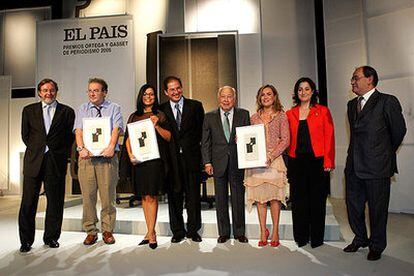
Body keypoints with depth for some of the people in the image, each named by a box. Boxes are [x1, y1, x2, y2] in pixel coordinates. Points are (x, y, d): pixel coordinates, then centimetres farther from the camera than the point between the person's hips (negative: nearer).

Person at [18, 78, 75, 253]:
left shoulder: (67, 112, 8)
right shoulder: (29, 110, 13)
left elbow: (70, 136, 6)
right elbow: (25, 135, 15)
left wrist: (62, 154, 0)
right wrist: (35, 150, 7)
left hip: (56, 161, -1)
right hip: (33, 160, 1)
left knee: (55, 201, 5)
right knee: (28, 201, 2)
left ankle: (51, 237, 18)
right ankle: (26, 240, 15)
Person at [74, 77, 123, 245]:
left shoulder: (114, 108, 9)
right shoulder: (82, 109, 16)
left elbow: (116, 129, -5)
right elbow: (78, 130, 4)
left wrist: (111, 147, -22)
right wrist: (81, 148, -14)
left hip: (107, 156, -2)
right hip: (86, 157, 2)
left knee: (108, 196, 0)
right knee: (88, 195, 4)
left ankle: (107, 231, 14)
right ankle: (91, 231, 17)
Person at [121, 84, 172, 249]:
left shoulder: (160, 115, 7)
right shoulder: (134, 117, 16)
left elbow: (168, 137, 2)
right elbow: (127, 138, 12)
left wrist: (157, 126, -13)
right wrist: (130, 155, -3)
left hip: (155, 159, -4)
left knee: (151, 196, -7)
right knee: (144, 197, 8)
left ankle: (150, 233, 2)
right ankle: (150, 232, 18)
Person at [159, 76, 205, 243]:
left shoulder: (195, 106, 4)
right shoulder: (161, 110, 7)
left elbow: (202, 130, 5)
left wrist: (191, 146, -1)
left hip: (191, 157, -1)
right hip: (171, 159, 1)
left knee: (193, 196, 7)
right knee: (174, 196, 8)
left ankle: (193, 230, 23)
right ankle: (178, 231, 23)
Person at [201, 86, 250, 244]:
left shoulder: (244, 115, 4)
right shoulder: (210, 117, 5)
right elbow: (205, 142, 3)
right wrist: (207, 162, -4)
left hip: (237, 162, 0)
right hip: (218, 163, 1)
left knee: (238, 198, 8)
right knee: (221, 199, 9)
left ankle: (239, 232, 24)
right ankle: (223, 232, 24)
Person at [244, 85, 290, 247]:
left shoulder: (281, 116, 5)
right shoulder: (254, 118, 14)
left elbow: (285, 140, -2)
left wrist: (271, 156, -13)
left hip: (274, 160, -2)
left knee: (274, 196, 2)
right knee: (259, 197, 4)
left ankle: (275, 232, 15)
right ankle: (263, 231, 16)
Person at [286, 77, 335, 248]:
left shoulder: (323, 111, 4)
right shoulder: (290, 114, 11)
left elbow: (329, 137, -1)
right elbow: (287, 139, 10)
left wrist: (328, 162, -8)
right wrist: (287, 161, 1)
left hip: (317, 161, -2)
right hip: (296, 162, 2)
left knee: (317, 200, 6)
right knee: (298, 200, 7)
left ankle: (316, 238, 22)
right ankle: (301, 237, 23)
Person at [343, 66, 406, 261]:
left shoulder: (387, 101, -7)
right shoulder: (352, 104, 13)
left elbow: (399, 130, -1)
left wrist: (386, 153, 10)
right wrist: (356, 155, 15)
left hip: (377, 166, -6)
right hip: (354, 165, 6)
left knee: (377, 208, 7)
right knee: (353, 205, 14)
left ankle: (376, 246, 26)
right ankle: (360, 239, 34)